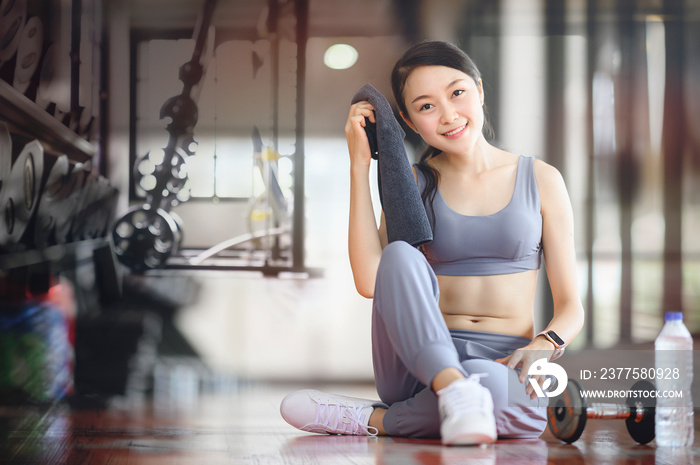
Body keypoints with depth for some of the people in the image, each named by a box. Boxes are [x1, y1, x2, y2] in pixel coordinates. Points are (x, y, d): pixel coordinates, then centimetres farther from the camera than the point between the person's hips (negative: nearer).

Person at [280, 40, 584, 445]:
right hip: (419, 364, 1)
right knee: (400, 254, -30)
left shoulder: (541, 180, 8)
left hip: (504, 366, -1)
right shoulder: (413, 184, 11)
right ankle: (456, 391, -44)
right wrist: (360, 164, -4)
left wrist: (544, 345, -15)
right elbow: (370, 280, -8)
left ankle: (371, 419, -19)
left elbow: (570, 306, 8)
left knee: (495, 386, -40)